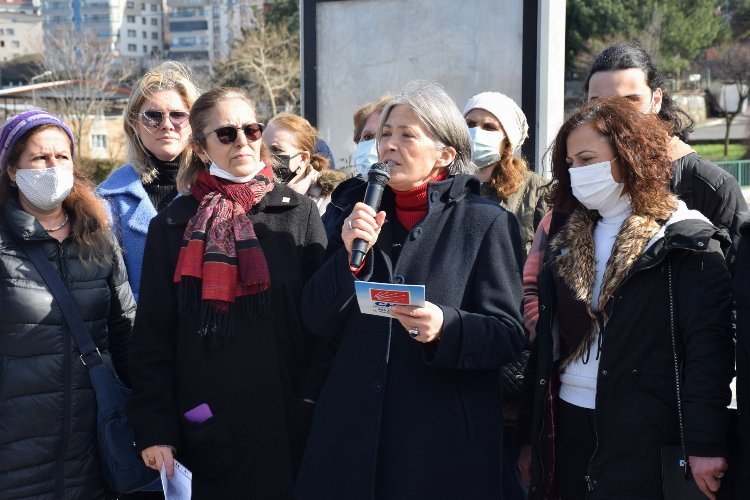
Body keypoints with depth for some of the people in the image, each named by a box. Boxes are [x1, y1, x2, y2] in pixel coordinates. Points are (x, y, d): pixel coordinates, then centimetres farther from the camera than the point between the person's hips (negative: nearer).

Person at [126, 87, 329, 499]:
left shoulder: (299, 213, 5)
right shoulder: (171, 226, 6)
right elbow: (152, 336, 5)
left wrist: (314, 398, -7)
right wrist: (154, 429, -1)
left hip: (288, 422, 0)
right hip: (209, 429, 0)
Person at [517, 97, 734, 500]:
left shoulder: (687, 241, -7)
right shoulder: (567, 236, 11)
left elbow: (708, 349, -13)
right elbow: (546, 342, 11)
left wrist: (705, 444, -19)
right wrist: (531, 436, 10)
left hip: (644, 432, -5)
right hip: (569, 422, 5)